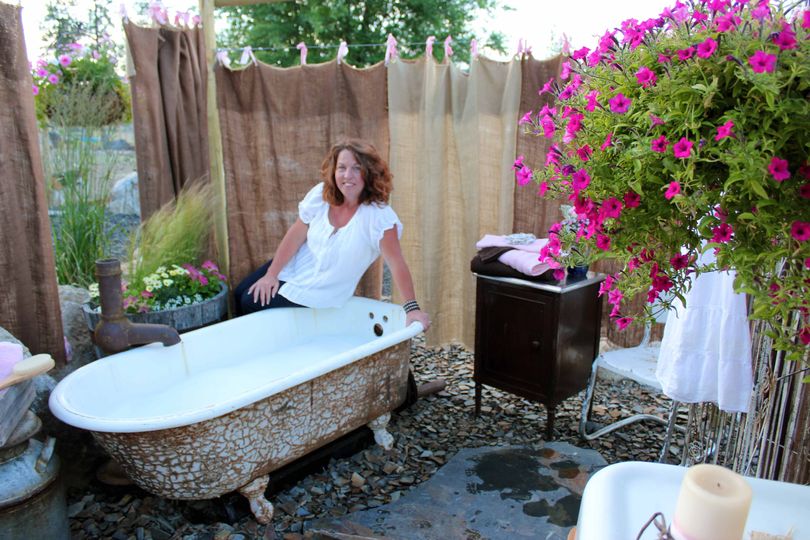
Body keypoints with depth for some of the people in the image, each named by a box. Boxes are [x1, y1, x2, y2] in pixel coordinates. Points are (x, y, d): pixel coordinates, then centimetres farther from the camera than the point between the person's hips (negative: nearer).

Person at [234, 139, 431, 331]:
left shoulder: (379, 215, -28)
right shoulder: (321, 194, -14)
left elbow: (397, 263, -26)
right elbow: (296, 236, -6)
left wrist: (412, 308, -29)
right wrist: (271, 274, -3)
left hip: (321, 289, -5)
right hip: (295, 266, 5)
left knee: (250, 303, -6)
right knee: (240, 294, 12)